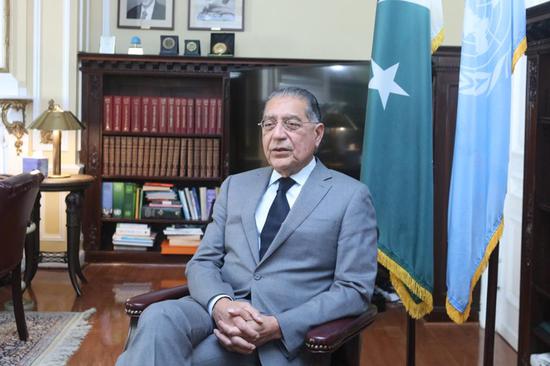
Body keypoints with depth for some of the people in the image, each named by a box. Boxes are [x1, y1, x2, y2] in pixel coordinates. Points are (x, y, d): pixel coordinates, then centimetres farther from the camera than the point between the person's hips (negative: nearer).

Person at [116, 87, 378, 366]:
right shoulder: (235, 186, 17)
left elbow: (354, 290, -4)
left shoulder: (351, 196, 3)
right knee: (159, 319, -30)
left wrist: (277, 326, -18)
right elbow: (203, 262, 11)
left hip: (288, 337, -4)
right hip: (221, 310, 4)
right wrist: (220, 304, -14)